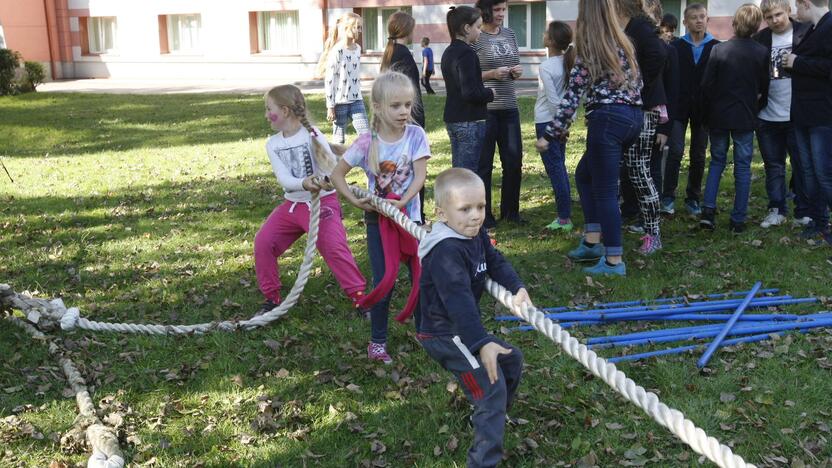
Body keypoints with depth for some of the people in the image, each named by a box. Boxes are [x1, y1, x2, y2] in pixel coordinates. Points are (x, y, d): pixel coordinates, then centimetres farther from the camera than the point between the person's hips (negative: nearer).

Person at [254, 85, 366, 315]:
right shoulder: (273, 144, 2)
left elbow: (333, 168, -21)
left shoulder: (311, 135, -12)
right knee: (262, 242, -4)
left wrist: (323, 181, -46)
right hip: (292, 205, 6)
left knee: (335, 248, -18)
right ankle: (272, 297, 13)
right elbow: (283, 178, -12)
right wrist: (304, 184, -35)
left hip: (322, 202, -6)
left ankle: (360, 296, -3)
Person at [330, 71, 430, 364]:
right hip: (378, 219, -1)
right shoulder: (367, 143, -12)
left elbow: (420, 175, -15)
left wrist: (402, 202, -29)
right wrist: (355, 201, -14)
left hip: (410, 216, 1)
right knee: (383, 283, 1)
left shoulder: (415, 135, -9)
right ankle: (377, 342, 17)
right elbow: (337, 174, -4)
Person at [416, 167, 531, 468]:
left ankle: (492, 415, 45)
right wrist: (481, 343, -43)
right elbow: (459, 300, -37)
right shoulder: (445, 252, -29)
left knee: (512, 359, 23)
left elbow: (496, 263, 5)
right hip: (445, 335, -10)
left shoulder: (476, 234, 1)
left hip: (464, 327, 10)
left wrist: (517, 288, -14)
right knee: (492, 387, -14)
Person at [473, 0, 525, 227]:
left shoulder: (509, 34, 11)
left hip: (509, 108, 6)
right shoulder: (475, 38, -7)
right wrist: (491, 74, -19)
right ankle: (483, 216, 14)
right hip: (484, 109, -6)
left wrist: (517, 72, -2)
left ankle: (510, 211, 24)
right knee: (483, 164, 3)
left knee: (514, 161, 9)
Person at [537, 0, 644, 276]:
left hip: (608, 119, -8)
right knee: (585, 174, 22)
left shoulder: (589, 49, -7)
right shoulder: (624, 43, 14)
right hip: (633, 117, 8)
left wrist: (550, 135, -6)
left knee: (605, 191, -1)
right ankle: (593, 242, 22)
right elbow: (637, 84, 16)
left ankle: (614, 262, 2)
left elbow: (572, 97, -10)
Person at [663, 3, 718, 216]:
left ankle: (693, 198, 16)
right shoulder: (676, 46, 2)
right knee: (676, 151, -9)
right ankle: (668, 197, -1)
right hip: (679, 107, -1)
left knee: (699, 155, 6)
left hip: (703, 108, 1)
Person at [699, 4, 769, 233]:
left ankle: (708, 210, 2)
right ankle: (738, 220, 9)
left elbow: (707, 85, -6)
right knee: (742, 167, 7)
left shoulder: (718, 49, -7)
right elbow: (764, 88, 1)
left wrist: (706, 115, 6)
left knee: (717, 160, 16)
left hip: (718, 116, 1)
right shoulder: (762, 52, -6)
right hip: (745, 118, -1)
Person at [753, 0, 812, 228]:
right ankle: (777, 209, 21)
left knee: (802, 164, 4)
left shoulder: (806, 33, -4)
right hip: (768, 115, 3)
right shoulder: (759, 40, 6)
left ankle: (805, 212, 13)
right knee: (773, 165, 11)